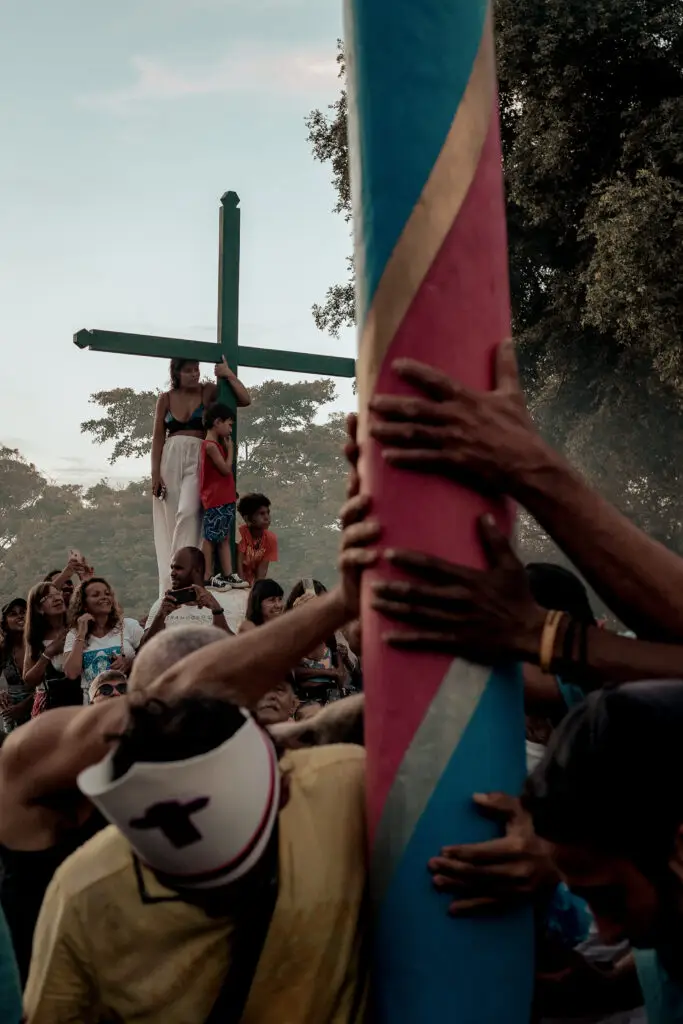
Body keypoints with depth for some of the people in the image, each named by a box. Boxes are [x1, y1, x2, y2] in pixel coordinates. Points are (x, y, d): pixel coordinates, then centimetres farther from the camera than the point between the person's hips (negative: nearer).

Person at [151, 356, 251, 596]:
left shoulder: (208, 392, 6)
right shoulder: (166, 399, 9)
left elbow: (245, 400, 1)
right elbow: (158, 437, 7)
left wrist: (228, 375, -8)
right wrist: (155, 473, -1)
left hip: (198, 459, -2)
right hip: (171, 459, 2)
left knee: (188, 513, -23)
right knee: (170, 520, 0)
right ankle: (170, 582, 4)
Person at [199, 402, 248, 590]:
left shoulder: (217, 444, 17)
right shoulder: (210, 445, -14)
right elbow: (226, 469, -15)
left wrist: (226, 447, 12)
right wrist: (230, 449, -6)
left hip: (225, 500, 10)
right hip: (215, 501, -10)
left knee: (225, 538, 9)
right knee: (210, 538, -4)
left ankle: (228, 574, 12)